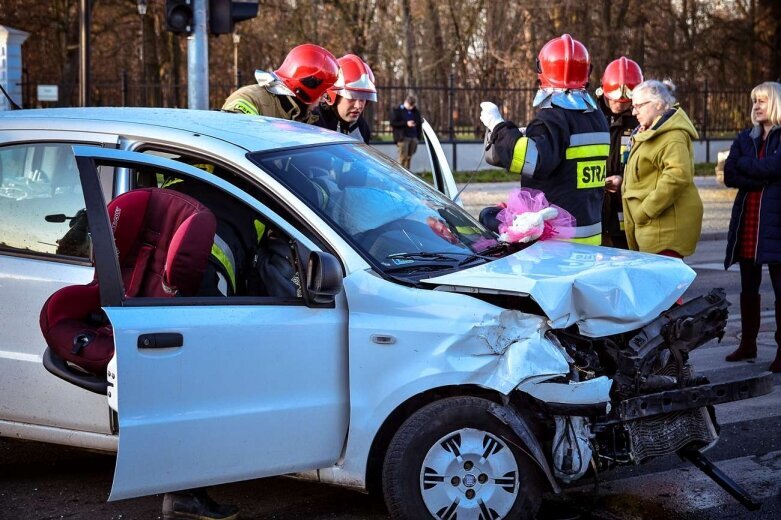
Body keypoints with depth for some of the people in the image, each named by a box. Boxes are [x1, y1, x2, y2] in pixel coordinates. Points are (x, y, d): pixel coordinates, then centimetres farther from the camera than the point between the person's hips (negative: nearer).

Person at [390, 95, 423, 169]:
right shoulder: (397, 110, -1)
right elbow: (393, 123, -9)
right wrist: (406, 123, -17)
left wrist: (419, 135, 11)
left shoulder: (416, 111, 15)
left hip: (414, 137, 5)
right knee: (403, 157, -10)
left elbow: (419, 123, 22)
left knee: (409, 157, 6)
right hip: (403, 137, -5)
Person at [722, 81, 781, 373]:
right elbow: (729, 175, 1)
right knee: (748, 287, 11)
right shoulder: (746, 138, 13)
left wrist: (744, 164, -4)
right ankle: (748, 343, 19)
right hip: (747, 220, 5)